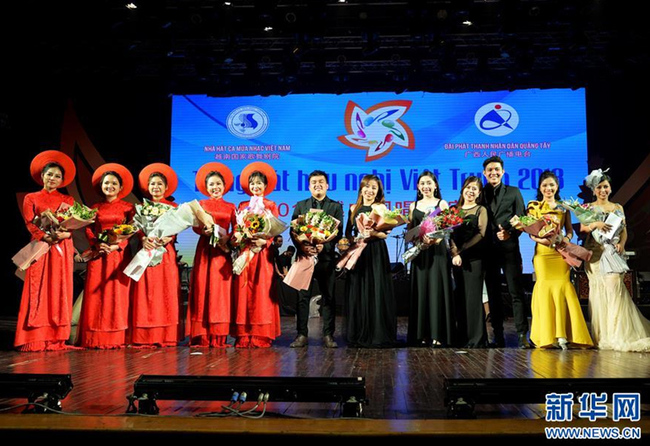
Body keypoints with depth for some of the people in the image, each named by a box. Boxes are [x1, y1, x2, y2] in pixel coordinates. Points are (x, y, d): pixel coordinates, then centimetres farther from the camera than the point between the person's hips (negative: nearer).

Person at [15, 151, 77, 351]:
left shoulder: (68, 200, 16)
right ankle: (36, 339, -3)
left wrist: (63, 233, -16)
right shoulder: (31, 198, 12)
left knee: (60, 290, -1)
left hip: (62, 248, 1)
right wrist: (46, 237, -18)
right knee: (38, 291, -5)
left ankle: (57, 338, 1)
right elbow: (29, 223, -1)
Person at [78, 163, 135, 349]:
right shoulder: (95, 207, 14)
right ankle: (96, 338, 3)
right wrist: (97, 244, -13)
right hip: (99, 256, 2)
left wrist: (117, 245, -16)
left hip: (119, 255, -2)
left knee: (117, 293, -4)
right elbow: (88, 230, 6)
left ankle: (116, 338, 1)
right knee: (96, 294, -1)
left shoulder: (128, 207, 7)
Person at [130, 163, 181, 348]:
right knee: (145, 295, -2)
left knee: (165, 293, -3)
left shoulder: (173, 207, 11)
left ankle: (165, 337, 0)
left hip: (166, 253, 0)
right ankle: (144, 337, 1)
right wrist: (143, 239, -18)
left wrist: (168, 238, -18)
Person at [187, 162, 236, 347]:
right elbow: (195, 226, 1)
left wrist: (228, 238, -14)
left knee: (221, 290, -2)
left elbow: (235, 229, 5)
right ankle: (202, 336, -2)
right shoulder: (201, 204, 11)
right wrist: (205, 231, -19)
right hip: (205, 250, -1)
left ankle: (218, 337, 1)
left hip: (222, 251, 1)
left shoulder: (230, 207, 13)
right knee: (203, 289, -5)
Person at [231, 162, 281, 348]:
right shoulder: (242, 206, 16)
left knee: (262, 291, -6)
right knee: (244, 292, -2)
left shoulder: (271, 206, 9)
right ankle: (243, 336, 1)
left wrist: (264, 241, -18)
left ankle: (261, 336, -2)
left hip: (263, 253, -2)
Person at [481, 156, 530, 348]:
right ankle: (498, 336, 13)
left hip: (509, 248, -2)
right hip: (488, 250, 2)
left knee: (517, 292, -5)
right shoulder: (480, 194, 11)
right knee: (493, 294, 7)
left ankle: (522, 334, -2)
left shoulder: (514, 192, 10)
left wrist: (510, 233, -13)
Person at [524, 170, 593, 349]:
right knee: (546, 287, -6)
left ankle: (563, 334, -6)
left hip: (560, 253, 2)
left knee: (563, 286, -8)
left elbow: (570, 229, 15)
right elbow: (530, 232, 2)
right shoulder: (534, 206, 8)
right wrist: (541, 239, -18)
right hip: (542, 252, -2)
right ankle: (548, 334, -2)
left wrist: (566, 239, -7)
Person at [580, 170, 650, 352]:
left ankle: (618, 334, -11)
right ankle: (601, 335, 2)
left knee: (614, 285, -16)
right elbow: (582, 228, -4)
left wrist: (621, 244, -7)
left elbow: (624, 230, 13)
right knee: (598, 290, -4)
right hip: (595, 253, -1)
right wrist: (595, 224, -24)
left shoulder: (618, 208, 16)